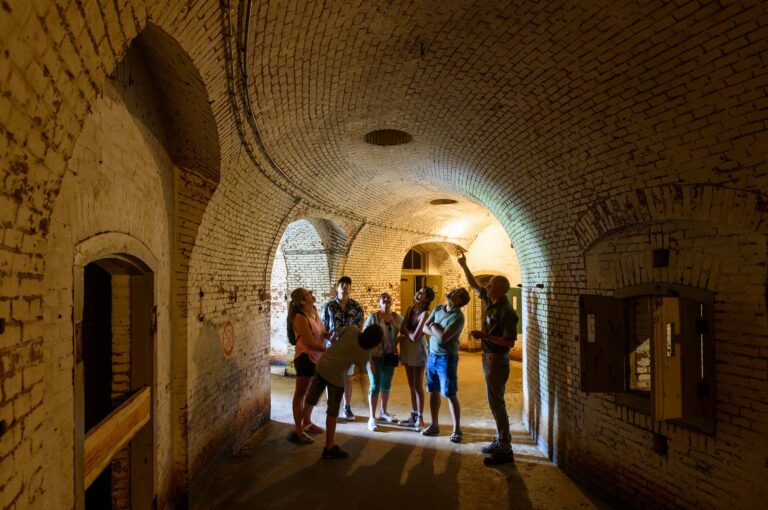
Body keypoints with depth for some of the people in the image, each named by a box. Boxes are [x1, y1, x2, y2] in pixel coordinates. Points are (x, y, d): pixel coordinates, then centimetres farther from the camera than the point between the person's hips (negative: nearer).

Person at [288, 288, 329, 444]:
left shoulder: (313, 311, 3)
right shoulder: (300, 317, -22)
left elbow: (322, 332, 12)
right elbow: (310, 343, -24)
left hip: (317, 357, 8)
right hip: (305, 357, -8)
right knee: (300, 393, 1)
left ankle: (307, 422, 33)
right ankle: (298, 430, 9)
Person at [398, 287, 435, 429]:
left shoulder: (425, 313, -17)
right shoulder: (410, 309, 6)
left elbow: (415, 337, -21)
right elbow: (402, 330, 3)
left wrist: (406, 330, -3)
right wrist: (410, 332, -14)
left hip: (417, 350, -7)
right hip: (407, 348, 7)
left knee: (418, 385, 2)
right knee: (411, 385, 14)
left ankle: (420, 417, 13)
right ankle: (413, 415, 25)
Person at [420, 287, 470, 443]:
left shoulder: (458, 317, -17)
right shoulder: (438, 309, 6)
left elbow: (443, 337, -24)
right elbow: (424, 328, 2)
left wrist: (433, 327, -7)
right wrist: (438, 331, -15)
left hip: (447, 358, -7)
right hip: (432, 355, 7)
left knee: (450, 395, -1)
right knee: (433, 392, 13)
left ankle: (457, 429, 10)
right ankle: (434, 425, 25)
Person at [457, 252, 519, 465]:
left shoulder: (507, 312, -22)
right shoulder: (491, 301, 3)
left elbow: (510, 342, -24)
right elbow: (474, 285, 18)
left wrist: (485, 335, -27)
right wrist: (464, 266, 17)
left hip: (497, 360, -9)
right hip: (489, 358, 9)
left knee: (496, 403, -4)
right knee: (495, 402, 16)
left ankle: (505, 451, 4)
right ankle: (501, 441, 28)